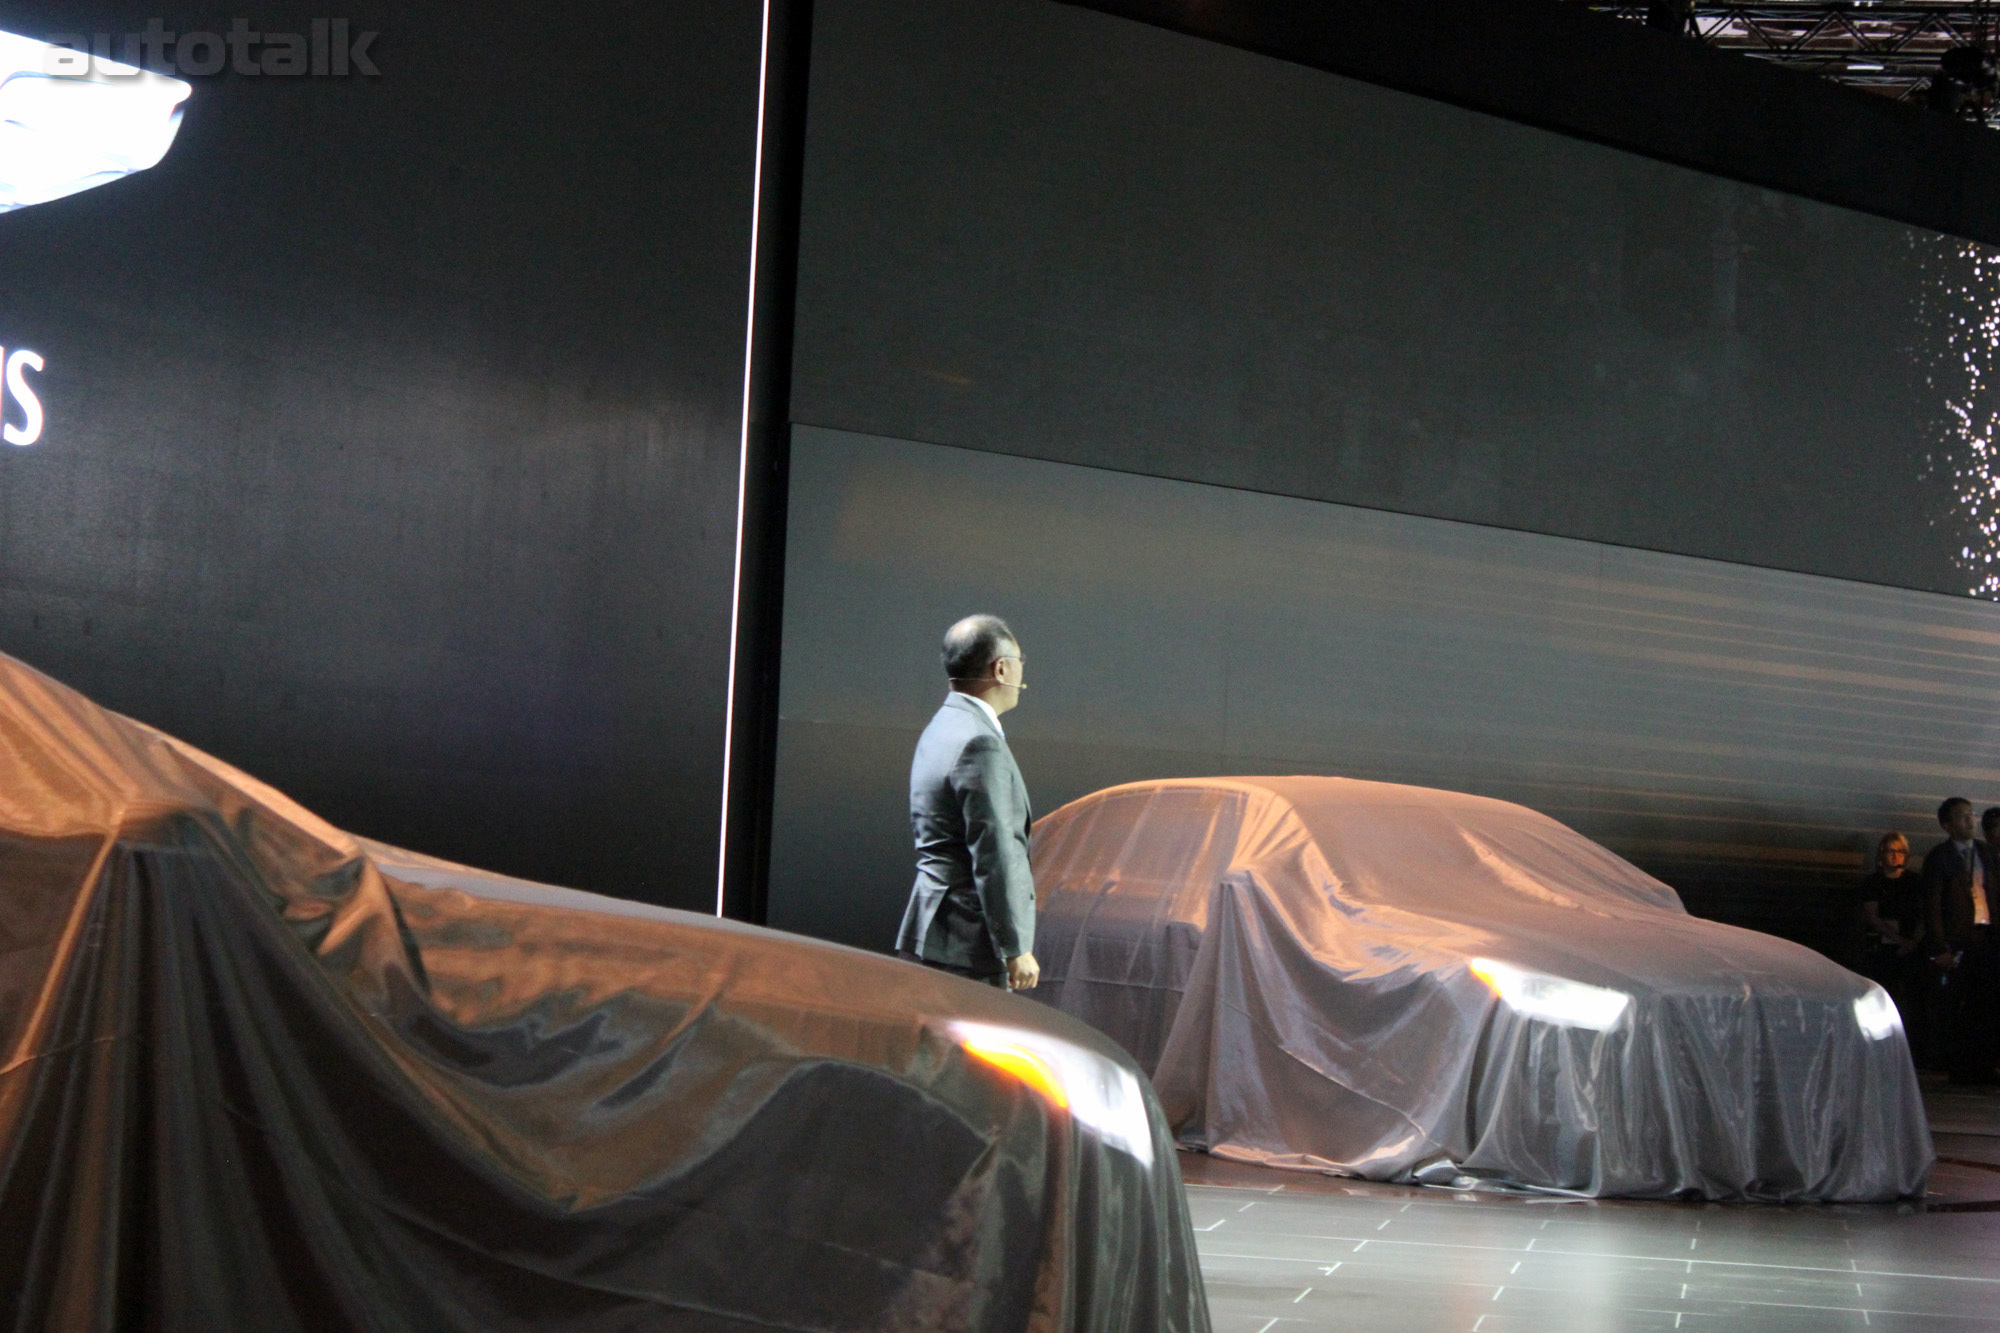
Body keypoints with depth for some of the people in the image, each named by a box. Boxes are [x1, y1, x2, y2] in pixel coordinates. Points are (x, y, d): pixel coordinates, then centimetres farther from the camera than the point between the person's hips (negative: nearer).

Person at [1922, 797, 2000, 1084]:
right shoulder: (1938, 857, 2)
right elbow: (1932, 906, -2)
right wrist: (1941, 949, -9)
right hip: (1958, 941, -4)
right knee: (1958, 1014, -2)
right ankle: (1960, 1069, 5)